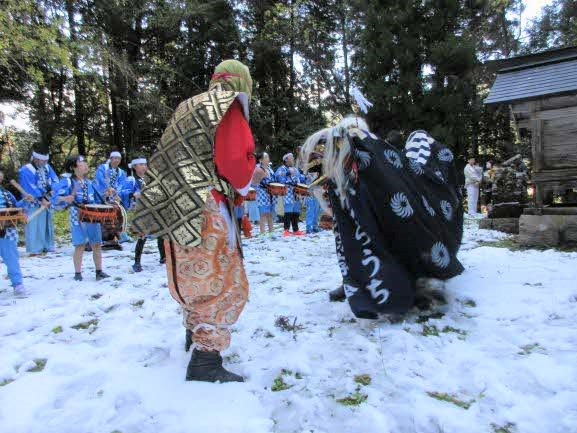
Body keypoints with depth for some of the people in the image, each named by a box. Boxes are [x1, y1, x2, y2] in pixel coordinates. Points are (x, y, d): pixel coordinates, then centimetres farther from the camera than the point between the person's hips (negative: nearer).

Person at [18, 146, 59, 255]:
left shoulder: (47, 167, 9)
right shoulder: (25, 170, -13)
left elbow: (55, 180, 0)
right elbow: (30, 188, -21)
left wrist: (52, 190, -20)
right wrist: (41, 198, -27)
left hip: (48, 201, 7)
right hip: (34, 204, -7)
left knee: (48, 224, 13)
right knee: (35, 226, -6)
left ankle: (48, 246, 24)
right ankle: (34, 249, 0)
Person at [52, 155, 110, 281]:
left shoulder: (89, 182, 15)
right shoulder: (67, 181, -4)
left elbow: (98, 199, 23)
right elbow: (55, 198, -13)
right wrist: (65, 199, -32)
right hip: (78, 217, -5)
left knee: (97, 244, 4)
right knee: (80, 246, -4)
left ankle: (99, 271, 13)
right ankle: (77, 273, 8)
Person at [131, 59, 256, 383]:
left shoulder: (189, 106, 22)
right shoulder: (230, 104, -4)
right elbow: (234, 160, -17)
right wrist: (245, 184, 3)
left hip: (177, 207, 9)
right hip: (204, 209, -9)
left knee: (195, 273, 23)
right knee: (224, 281, -3)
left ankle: (196, 333, 39)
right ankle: (206, 361, -2)